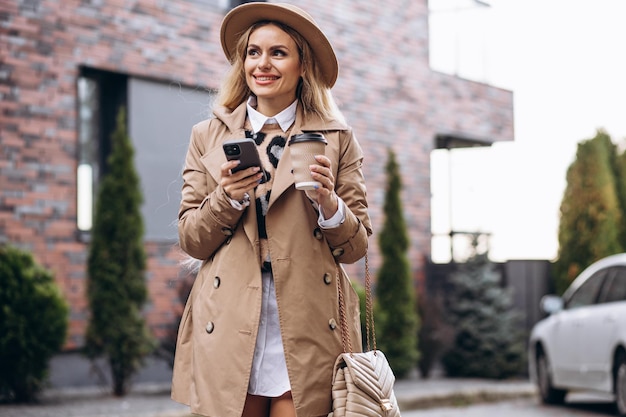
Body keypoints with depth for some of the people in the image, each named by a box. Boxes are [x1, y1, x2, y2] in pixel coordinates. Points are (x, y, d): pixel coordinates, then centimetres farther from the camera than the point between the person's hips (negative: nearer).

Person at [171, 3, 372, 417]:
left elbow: (356, 246, 6)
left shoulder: (337, 140, 8)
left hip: (309, 334, -1)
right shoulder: (208, 137, 11)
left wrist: (327, 202, -12)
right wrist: (227, 198, -10)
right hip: (230, 334, 1)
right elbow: (191, 241, 8)